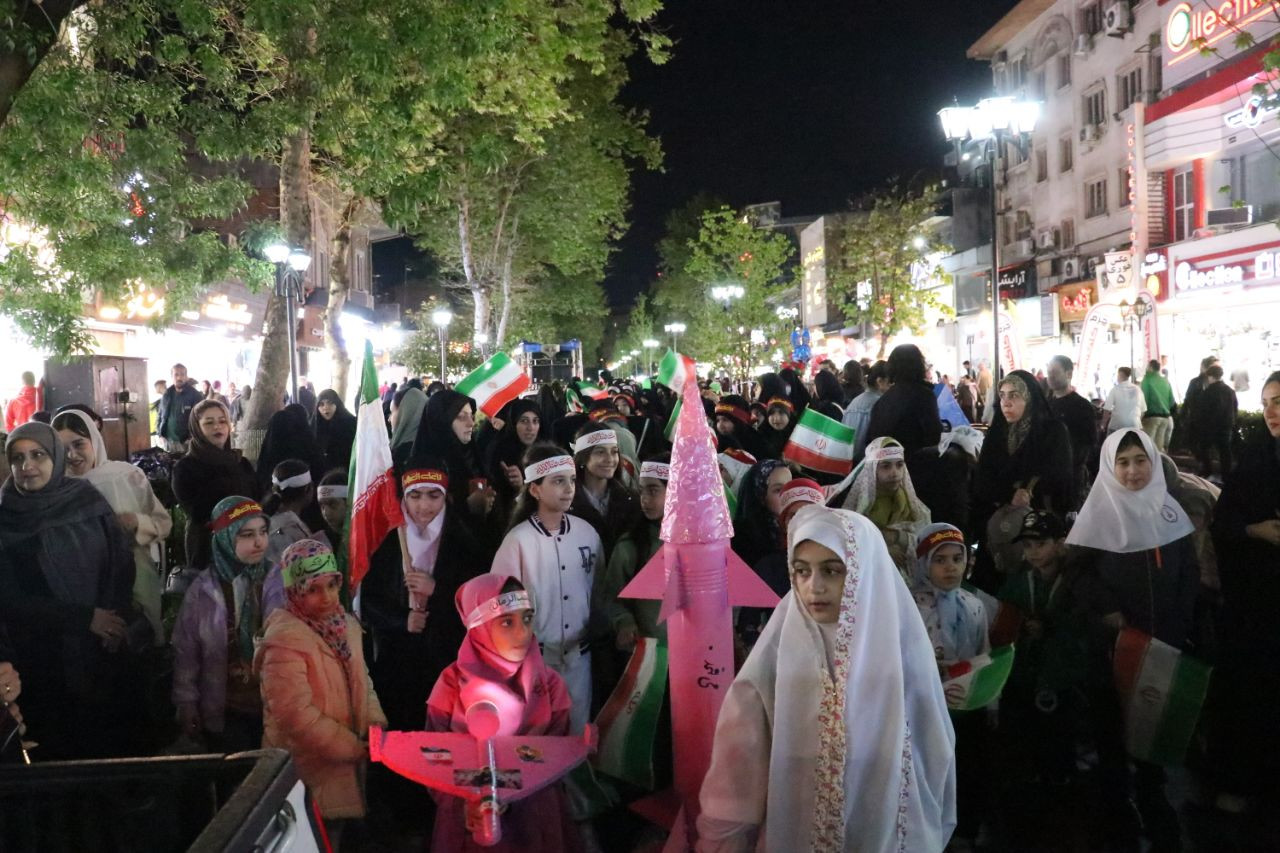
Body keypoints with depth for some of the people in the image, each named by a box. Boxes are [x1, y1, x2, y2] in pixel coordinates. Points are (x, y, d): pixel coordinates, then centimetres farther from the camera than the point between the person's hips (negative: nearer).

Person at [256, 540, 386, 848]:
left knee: (335, 837, 21)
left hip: (343, 762, 7)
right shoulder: (285, 639, -23)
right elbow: (298, 717, -25)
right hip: (308, 773, -7)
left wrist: (375, 725, -5)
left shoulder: (344, 624, 2)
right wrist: (355, 748, -18)